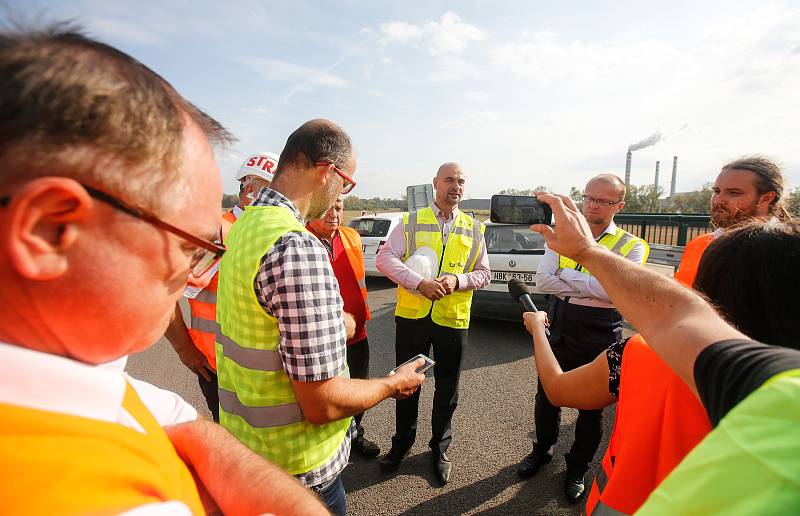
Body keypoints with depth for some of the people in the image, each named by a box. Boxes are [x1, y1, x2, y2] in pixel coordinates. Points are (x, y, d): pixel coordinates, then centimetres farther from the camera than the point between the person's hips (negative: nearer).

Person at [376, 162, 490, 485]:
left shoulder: (473, 229, 6)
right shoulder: (411, 222, 0)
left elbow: (484, 274, 6)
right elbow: (384, 257, -10)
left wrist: (457, 280, -15)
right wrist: (420, 282, -24)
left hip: (453, 320, 1)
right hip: (411, 316, -1)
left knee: (447, 389, 16)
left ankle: (440, 449, 40)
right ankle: (402, 442, 40)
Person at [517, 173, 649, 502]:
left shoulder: (631, 246, -5)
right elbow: (542, 280, -10)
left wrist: (567, 274, -18)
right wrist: (591, 289, -17)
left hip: (599, 336, -2)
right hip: (558, 330, 2)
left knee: (592, 406, 15)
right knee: (546, 397, 18)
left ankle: (577, 469, 40)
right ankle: (542, 450, 45)